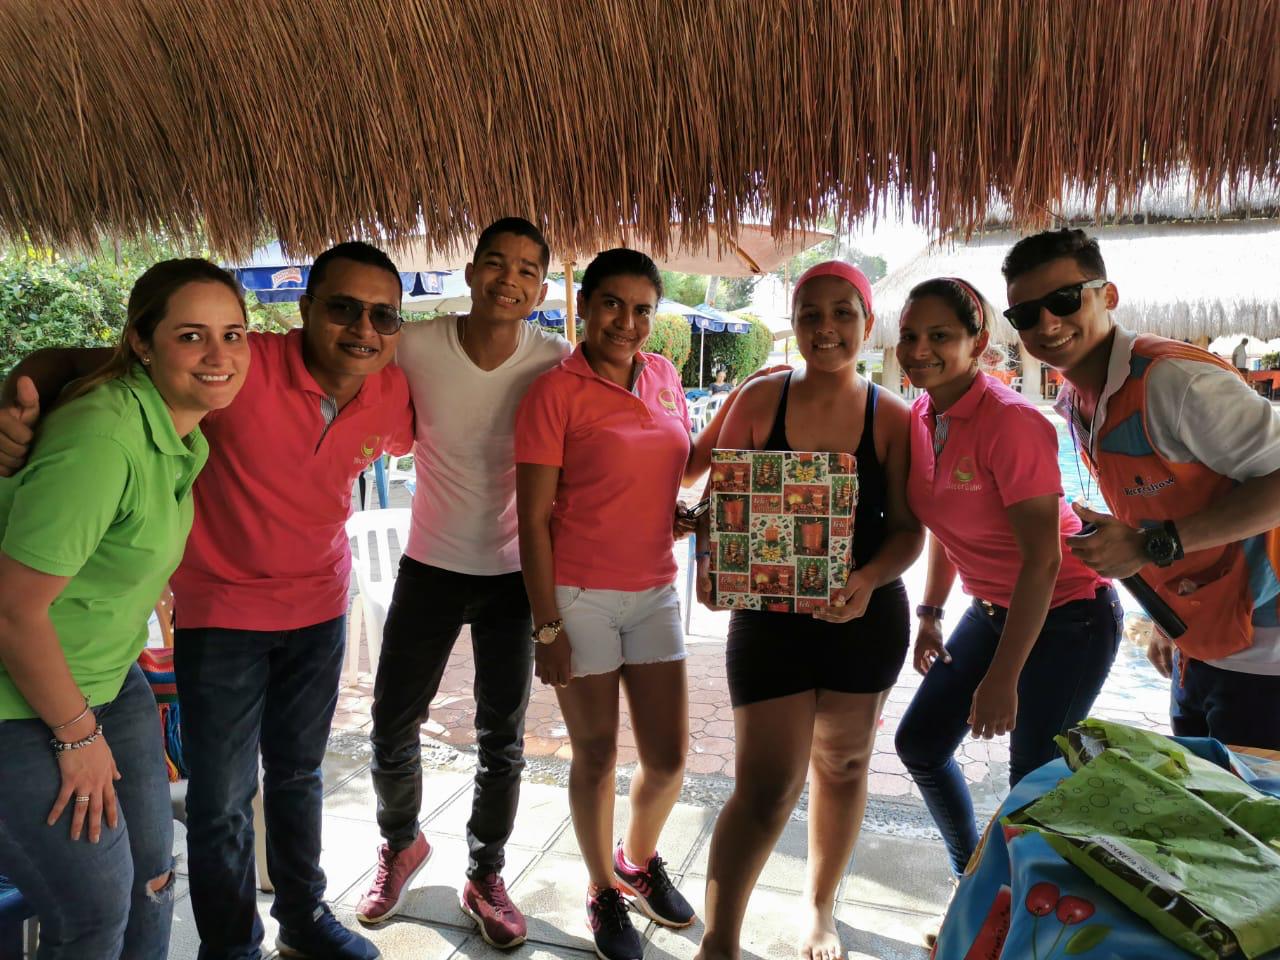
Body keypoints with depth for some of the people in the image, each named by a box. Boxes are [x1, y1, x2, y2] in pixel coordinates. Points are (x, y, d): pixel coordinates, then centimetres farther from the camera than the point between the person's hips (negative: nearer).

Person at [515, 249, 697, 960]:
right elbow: (534, 520, -11)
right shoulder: (556, 392, -10)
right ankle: (604, 892, 33)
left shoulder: (664, 376, 5)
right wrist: (548, 627, -12)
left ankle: (639, 859, 40)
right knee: (597, 755, 8)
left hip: (655, 591, 5)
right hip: (579, 596, -5)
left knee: (669, 756, 9)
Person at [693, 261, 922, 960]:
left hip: (865, 616, 2)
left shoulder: (892, 417, -5)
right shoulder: (761, 400, -6)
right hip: (769, 614, -2)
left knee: (841, 764, 19)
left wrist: (869, 580, -24)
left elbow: (907, 529, -6)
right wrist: (709, 564, -18)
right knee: (766, 787, -5)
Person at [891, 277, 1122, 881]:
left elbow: (1041, 559, -25)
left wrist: (1002, 678, -24)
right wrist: (929, 615, 12)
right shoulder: (921, 417, -2)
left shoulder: (1010, 421, -25)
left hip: (1066, 616, -8)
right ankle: (973, 875, 34)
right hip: (992, 608, 8)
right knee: (919, 743, 11)